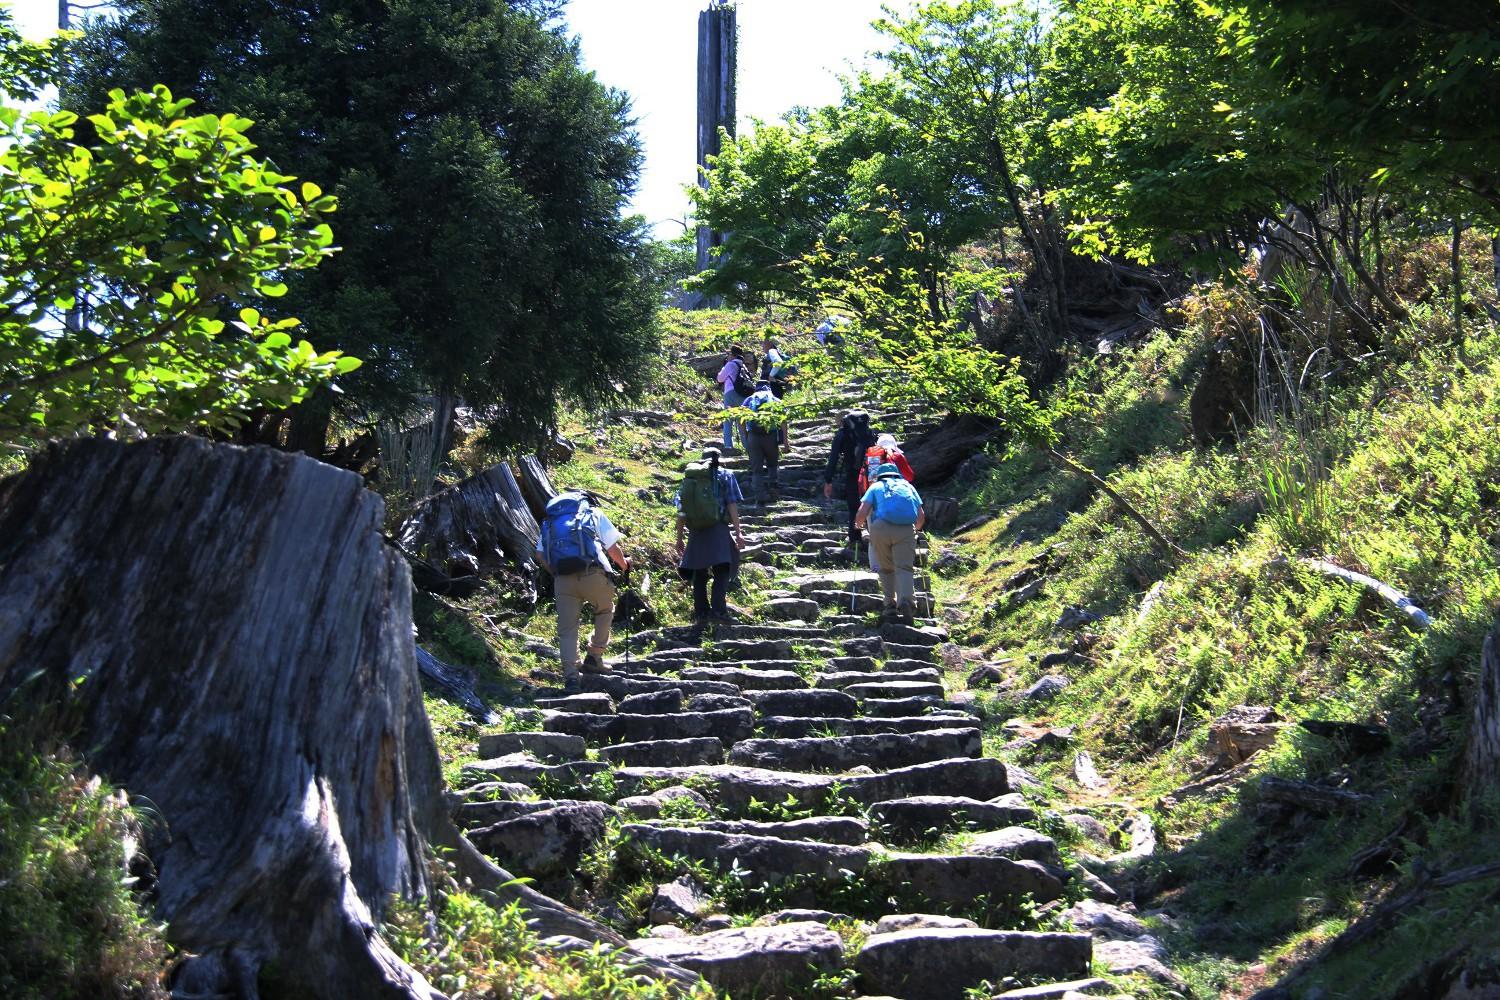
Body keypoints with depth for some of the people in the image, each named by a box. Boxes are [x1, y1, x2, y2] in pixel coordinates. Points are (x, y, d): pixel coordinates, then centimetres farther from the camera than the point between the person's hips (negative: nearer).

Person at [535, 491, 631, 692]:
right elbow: (613, 548, 9)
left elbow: (540, 556, 14)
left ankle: (570, 675, -3)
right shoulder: (594, 514, 16)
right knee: (605, 610, 25)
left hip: (563, 578, 2)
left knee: (567, 629, 7)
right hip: (592, 574, -2)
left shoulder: (549, 521, 24)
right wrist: (624, 564, 27)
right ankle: (594, 657, 20)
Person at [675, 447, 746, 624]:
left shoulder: (688, 478, 15)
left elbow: (681, 512, 12)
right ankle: (718, 609, -16)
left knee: (699, 574, 10)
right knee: (722, 571, -2)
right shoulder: (725, 476, 6)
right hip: (718, 529, -3)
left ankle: (701, 613, 7)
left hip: (696, 532, 3)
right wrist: (738, 532, -4)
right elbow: (732, 505, -3)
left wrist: (679, 538, 15)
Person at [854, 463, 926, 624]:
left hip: (881, 528, 0)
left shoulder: (875, 486, 22)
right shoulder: (908, 486, 28)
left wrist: (859, 523, 29)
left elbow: (862, 513, 8)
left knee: (886, 568, 15)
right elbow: (921, 517, 21)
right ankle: (906, 603, -29)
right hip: (906, 530, 0)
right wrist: (916, 528, 41)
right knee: (905, 567, -6)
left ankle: (890, 607, 9)